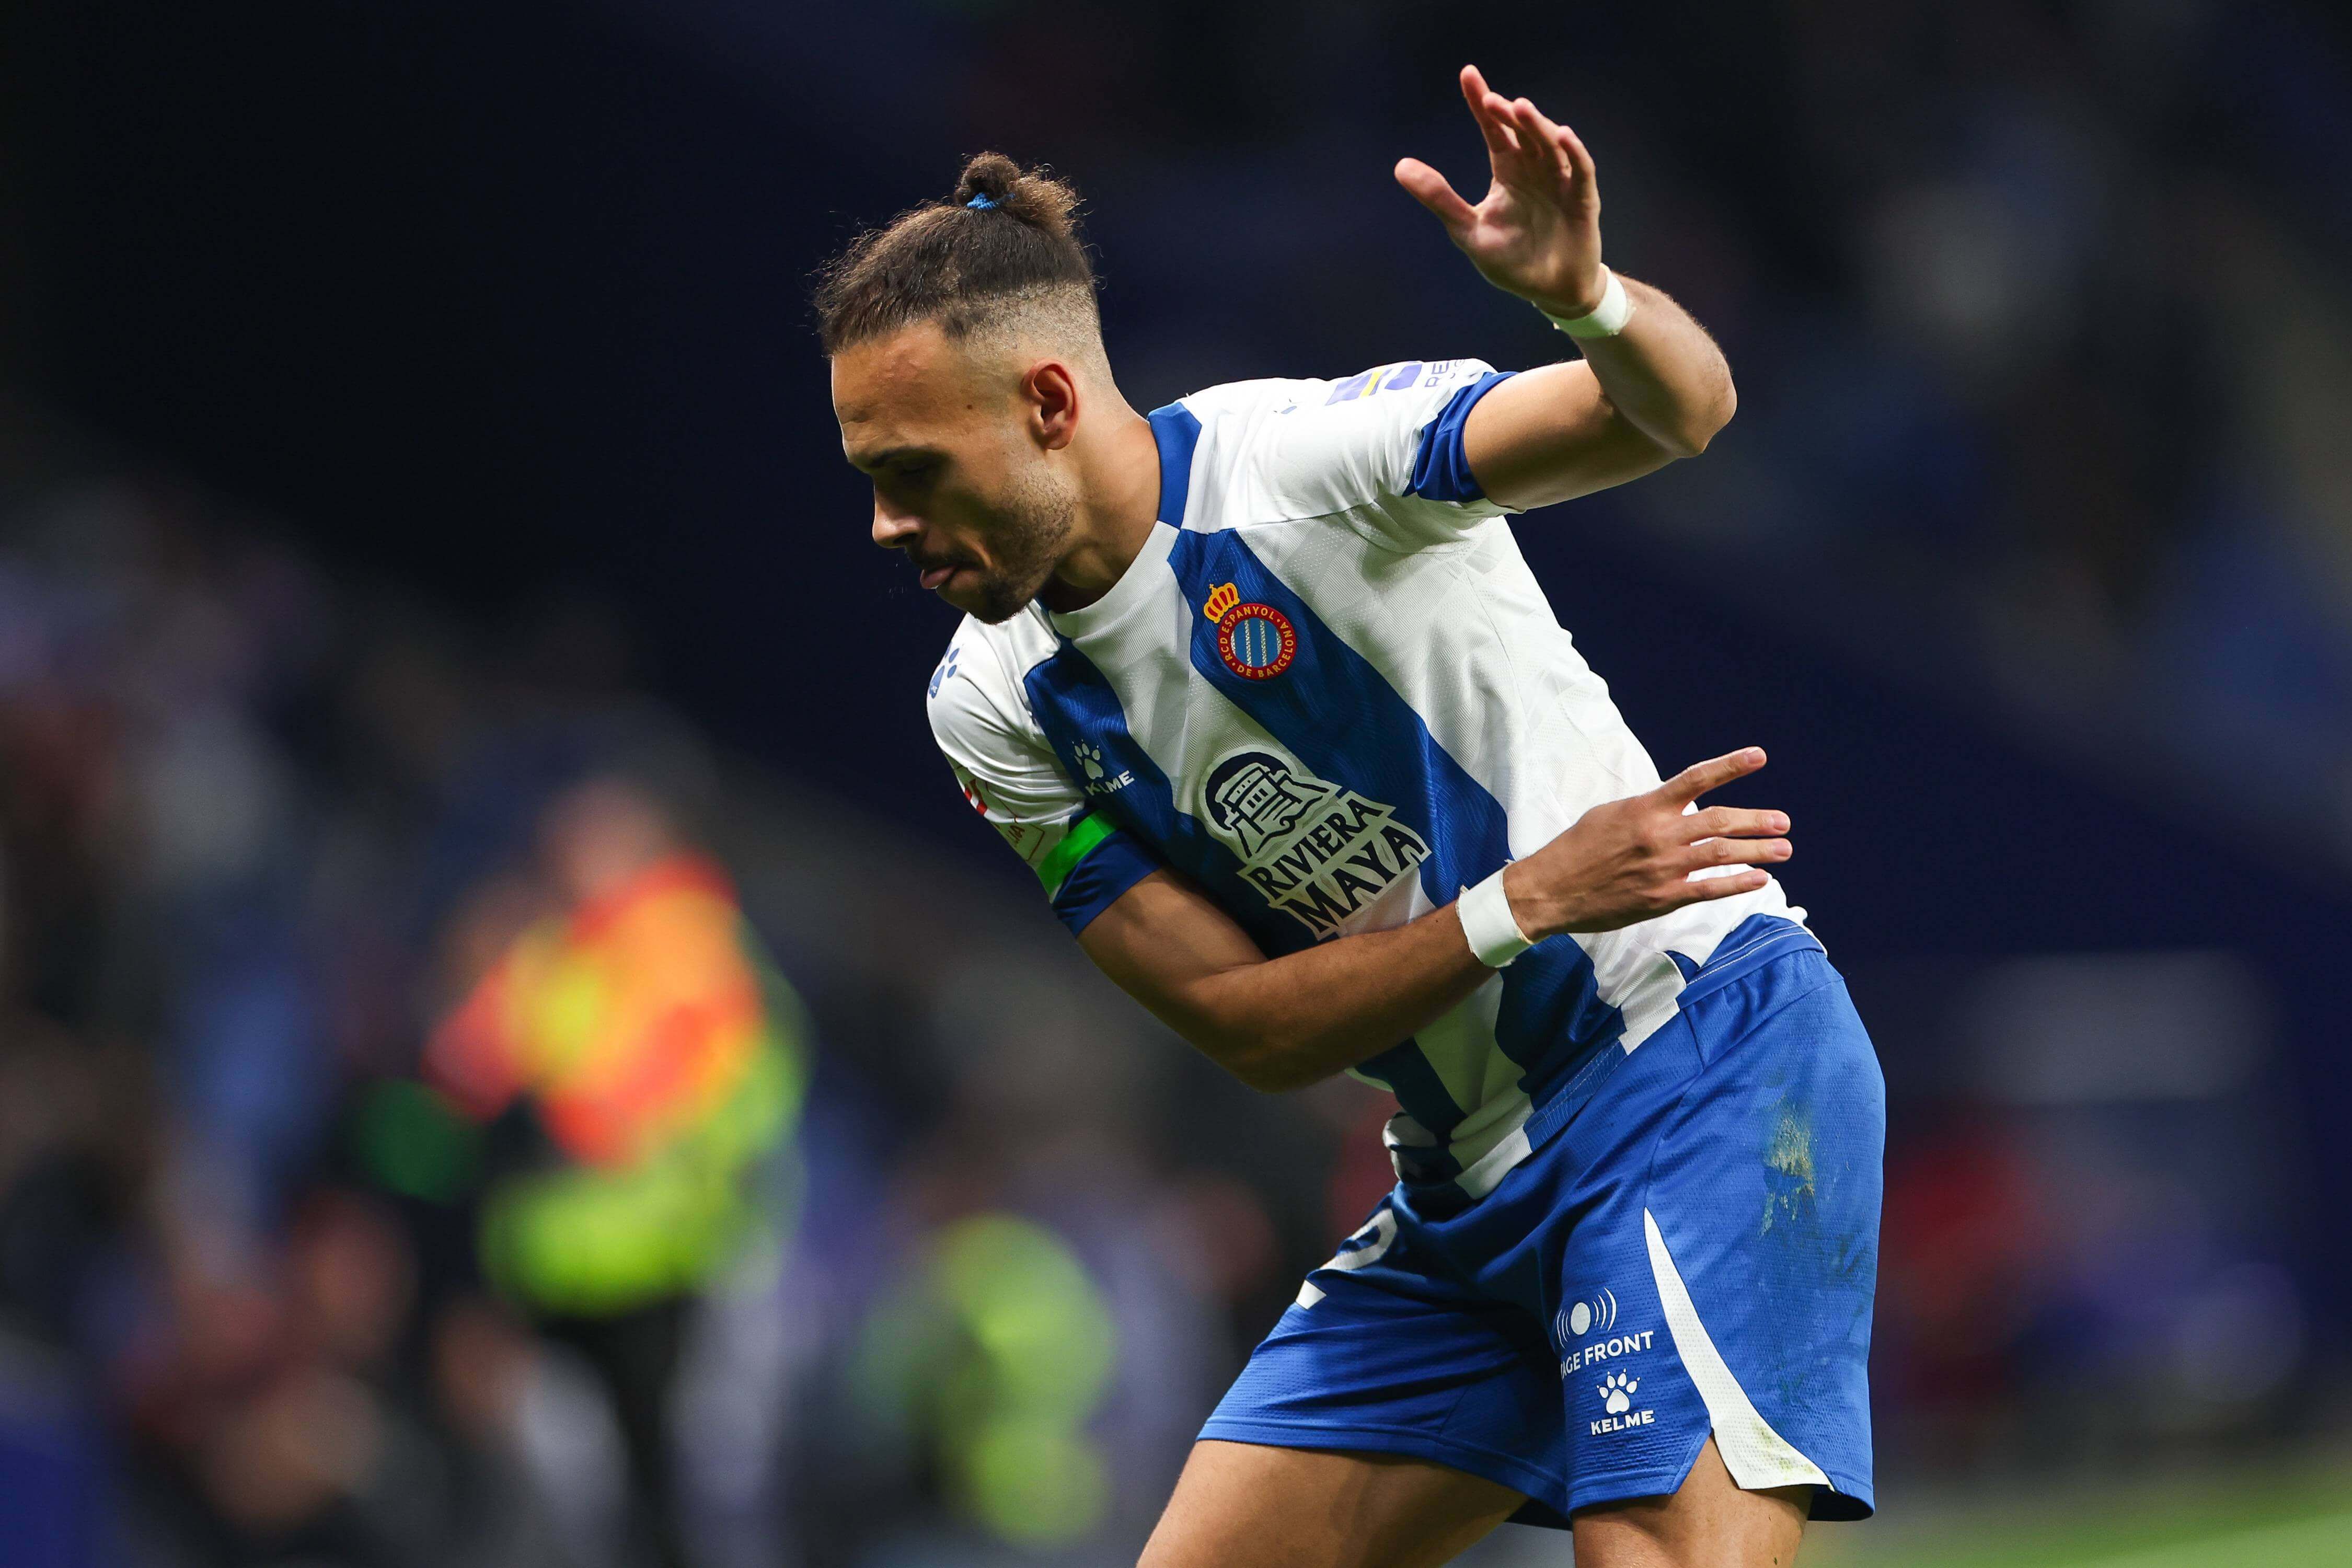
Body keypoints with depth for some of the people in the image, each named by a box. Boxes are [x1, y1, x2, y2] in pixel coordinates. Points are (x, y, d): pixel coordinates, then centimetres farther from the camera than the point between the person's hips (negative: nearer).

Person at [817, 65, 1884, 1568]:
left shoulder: (1309, 455, -15)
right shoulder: (995, 711, 2)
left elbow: (1680, 407, -27)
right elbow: (1249, 1025, -3)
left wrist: (1588, 300, -51)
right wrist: (1526, 903, -18)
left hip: (1699, 1062, -7)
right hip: (1467, 1188, 7)